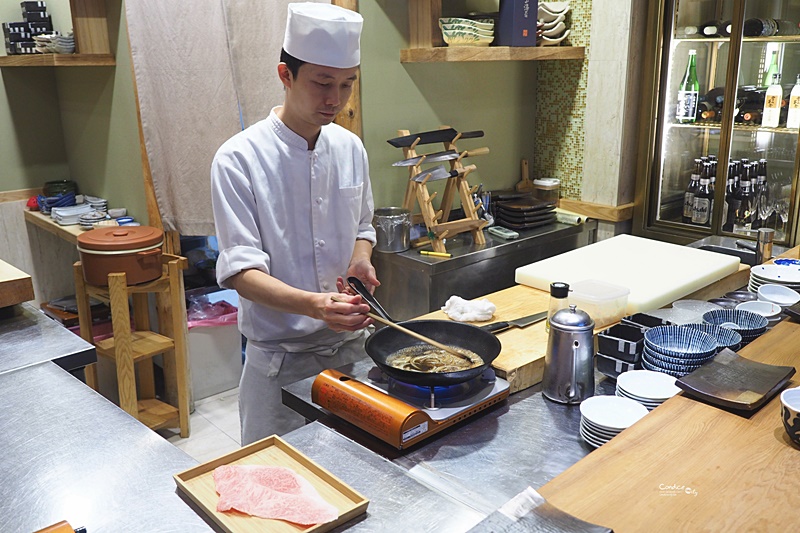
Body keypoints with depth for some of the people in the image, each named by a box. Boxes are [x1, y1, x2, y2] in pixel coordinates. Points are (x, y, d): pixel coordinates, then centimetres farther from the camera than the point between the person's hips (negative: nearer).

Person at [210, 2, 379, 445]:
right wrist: (312, 304, -35)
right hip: (281, 359, -5)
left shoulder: (350, 148, 2)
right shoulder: (239, 158, -15)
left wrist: (360, 260, -7)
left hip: (351, 347, 5)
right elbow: (241, 270, -18)